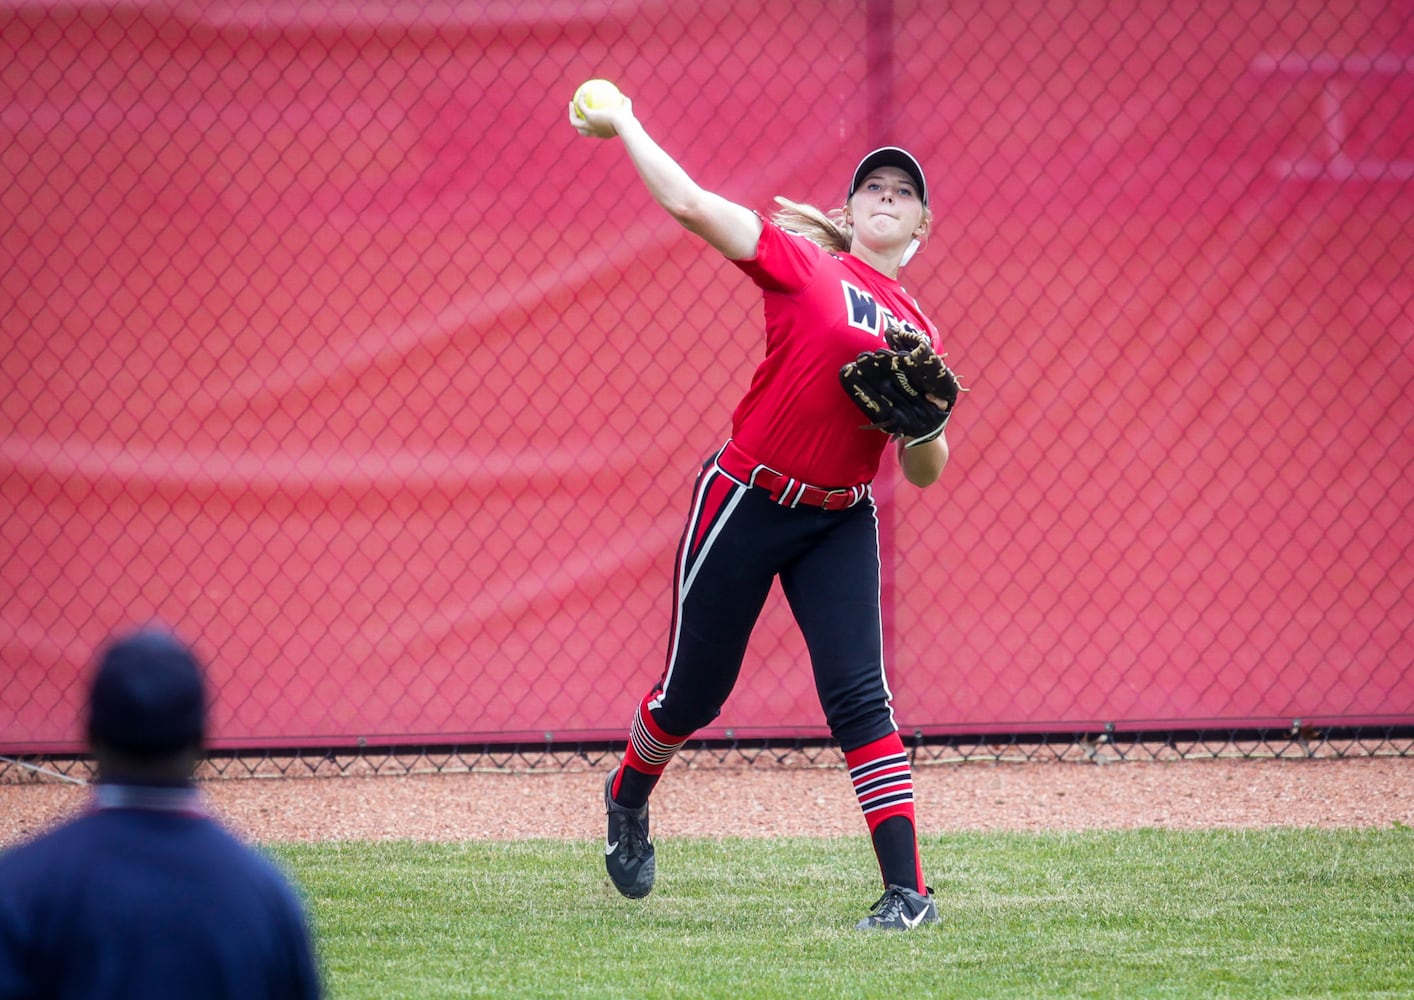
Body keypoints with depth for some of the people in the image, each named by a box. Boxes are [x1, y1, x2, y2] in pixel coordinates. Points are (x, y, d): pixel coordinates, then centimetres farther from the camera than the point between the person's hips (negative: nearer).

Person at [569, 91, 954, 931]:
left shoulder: (917, 329, 9)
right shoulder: (800, 262, -5)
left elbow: (925, 473, 10)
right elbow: (687, 202, -12)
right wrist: (622, 123, -8)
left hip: (841, 521, 3)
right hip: (747, 503, -3)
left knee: (859, 695, -10)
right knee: (694, 693, 9)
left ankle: (908, 890, -11)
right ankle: (629, 797, 41)